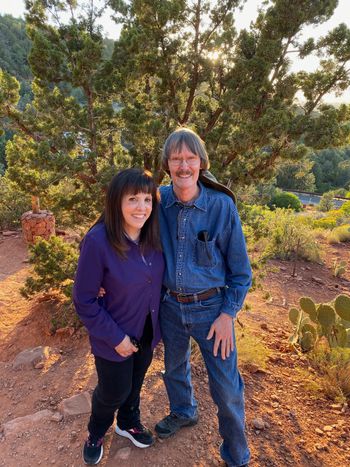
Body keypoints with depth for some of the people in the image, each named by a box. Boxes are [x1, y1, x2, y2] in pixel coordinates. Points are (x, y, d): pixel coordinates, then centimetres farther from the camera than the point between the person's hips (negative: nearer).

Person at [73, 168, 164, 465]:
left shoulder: (153, 236, -12)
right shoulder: (98, 241, -28)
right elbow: (84, 300, -20)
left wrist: (158, 319, 1)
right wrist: (115, 337, -17)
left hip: (147, 332, 5)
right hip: (114, 337, -4)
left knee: (135, 383, 26)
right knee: (114, 391, 18)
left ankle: (129, 423, 57)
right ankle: (96, 434, 52)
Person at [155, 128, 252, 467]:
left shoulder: (221, 205, -16)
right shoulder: (159, 201, -9)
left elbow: (240, 269, -8)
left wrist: (228, 314, -12)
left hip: (211, 307, -3)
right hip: (170, 306, 3)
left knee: (226, 388, 7)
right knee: (174, 367, 25)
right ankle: (183, 412, 58)